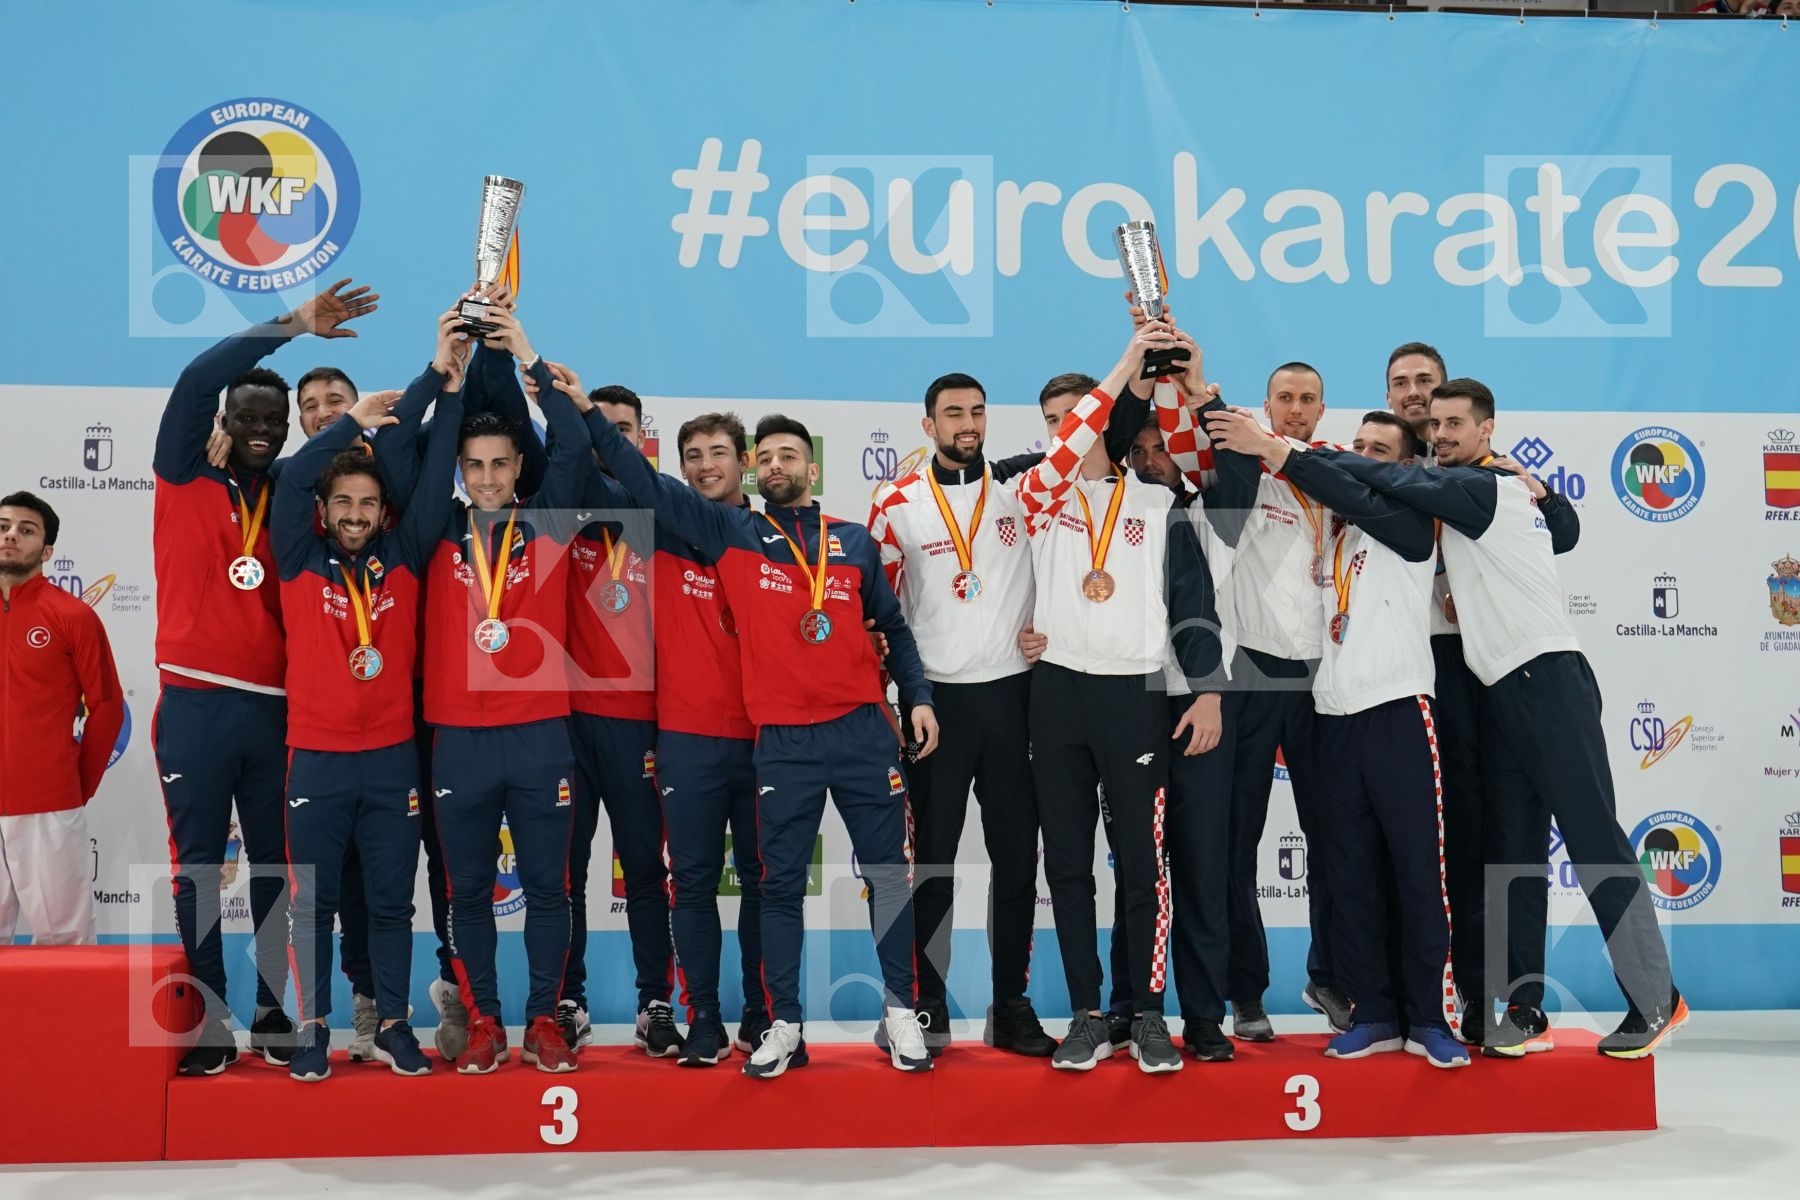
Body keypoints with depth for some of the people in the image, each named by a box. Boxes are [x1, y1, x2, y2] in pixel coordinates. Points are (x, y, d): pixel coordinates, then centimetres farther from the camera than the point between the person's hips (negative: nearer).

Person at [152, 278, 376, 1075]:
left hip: (275, 707, 3)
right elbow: (197, 381, -10)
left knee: (274, 865, 7)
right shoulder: (185, 477, 2)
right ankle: (208, 1023, 9)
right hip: (196, 704, -2)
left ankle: (275, 1018, 15)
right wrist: (294, 327, -13)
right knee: (199, 866, 2)